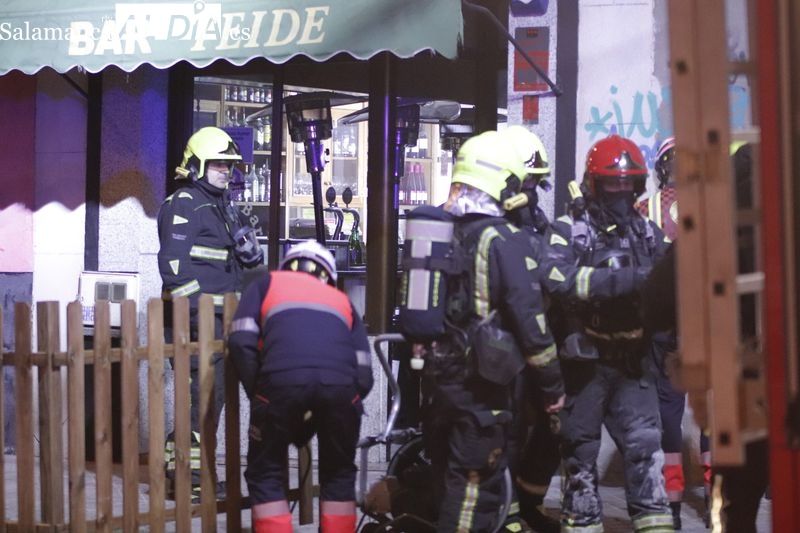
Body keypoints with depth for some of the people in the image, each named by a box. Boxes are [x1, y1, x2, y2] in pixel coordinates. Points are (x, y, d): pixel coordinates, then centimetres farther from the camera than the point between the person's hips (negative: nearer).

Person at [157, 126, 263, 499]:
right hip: (196, 314, -9)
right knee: (207, 391, -10)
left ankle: (177, 460, 24)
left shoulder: (223, 205, 20)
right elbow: (174, 262, -19)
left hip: (221, 315, 9)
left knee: (212, 391, 13)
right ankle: (191, 475, -3)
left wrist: (250, 251, 3)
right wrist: (194, 307, -25)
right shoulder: (182, 205, -9)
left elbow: (242, 260, 26)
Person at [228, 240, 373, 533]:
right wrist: (313, 421, 33)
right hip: (340, 383, 2)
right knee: (339, 476, 24)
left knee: (265, 475, 18)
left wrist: (258, 395, 21)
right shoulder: (342, 300, 37)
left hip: (282, 380, -2)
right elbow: (364, 375, 26)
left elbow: (241, 343, 13)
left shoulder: (267, 284, 32)